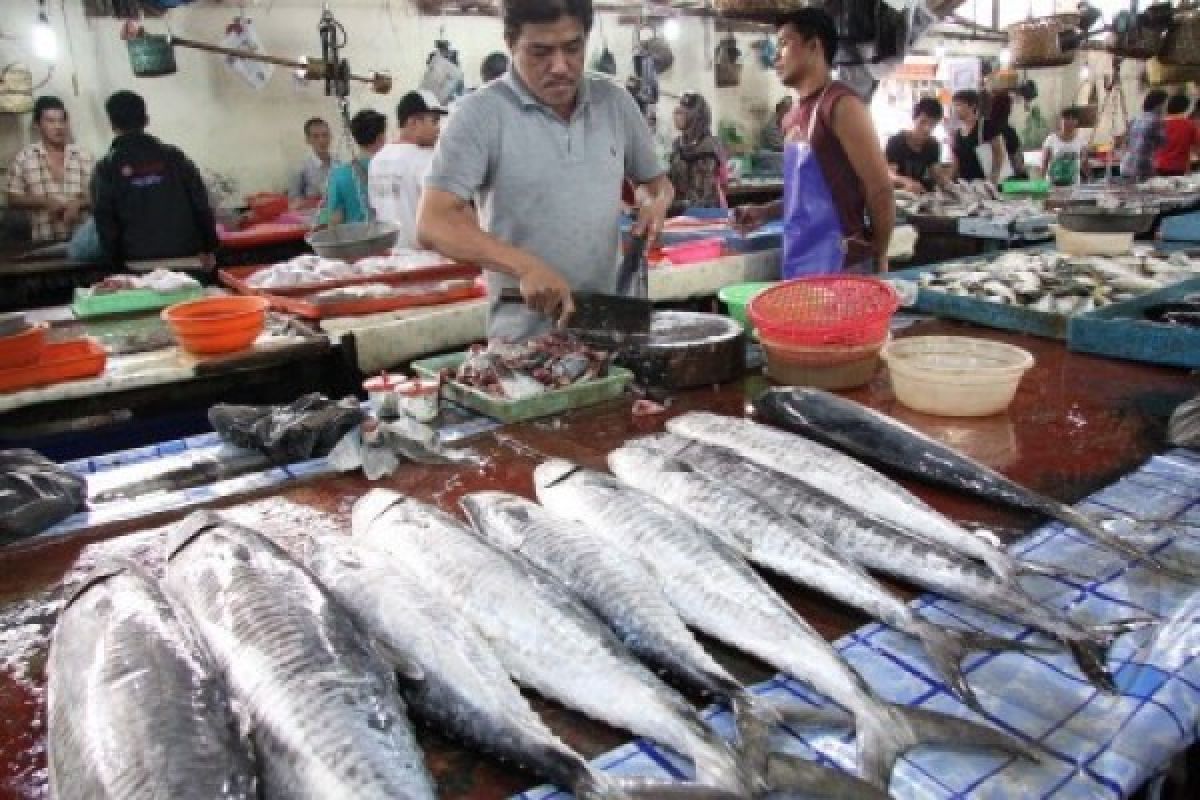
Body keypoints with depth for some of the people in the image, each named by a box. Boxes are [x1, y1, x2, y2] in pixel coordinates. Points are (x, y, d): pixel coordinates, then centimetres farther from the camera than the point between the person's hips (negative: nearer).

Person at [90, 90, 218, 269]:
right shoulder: (172, 156, 7)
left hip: (141, 263, -1)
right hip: (186, 257, 2)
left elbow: (105, 221, 1)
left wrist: (116, 262, 8)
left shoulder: (107, 169, 3)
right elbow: (200, 203, 4)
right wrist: (208, 248, 9)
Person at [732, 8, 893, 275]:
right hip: (799, 262, 8)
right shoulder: (797, 115, 13)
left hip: (837, 263, -8)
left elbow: (880, 189, -12)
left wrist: (878, 261, -6)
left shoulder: (841, 104, -11)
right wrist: (765, 212, 10)